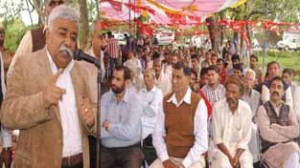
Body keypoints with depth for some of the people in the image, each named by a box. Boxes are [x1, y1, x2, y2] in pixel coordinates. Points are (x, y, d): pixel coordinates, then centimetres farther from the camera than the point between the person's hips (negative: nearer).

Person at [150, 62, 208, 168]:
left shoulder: (198, 103, -11)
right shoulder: (165, 101, 4)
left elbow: (202, 142, -12)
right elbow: (158, 133, 3)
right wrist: (165, 159, -8)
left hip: (192, 158, -4)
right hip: (168, 157, 4)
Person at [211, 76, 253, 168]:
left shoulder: (246, 109, -7)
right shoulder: (217, 107, -12)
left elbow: (245, 138, -2)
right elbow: (217, 138, -8)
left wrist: (236, 157, -15)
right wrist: (230, 157, -15)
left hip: (239, 148, 2)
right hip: (221, 148, -1)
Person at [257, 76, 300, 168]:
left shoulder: (288, 109, 14)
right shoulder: (263, 109, 2)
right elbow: (266, 134, -10)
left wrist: (275, 127, -7)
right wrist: (287, 135, -2)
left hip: (289, 147, 4)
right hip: (270, 149, -3)